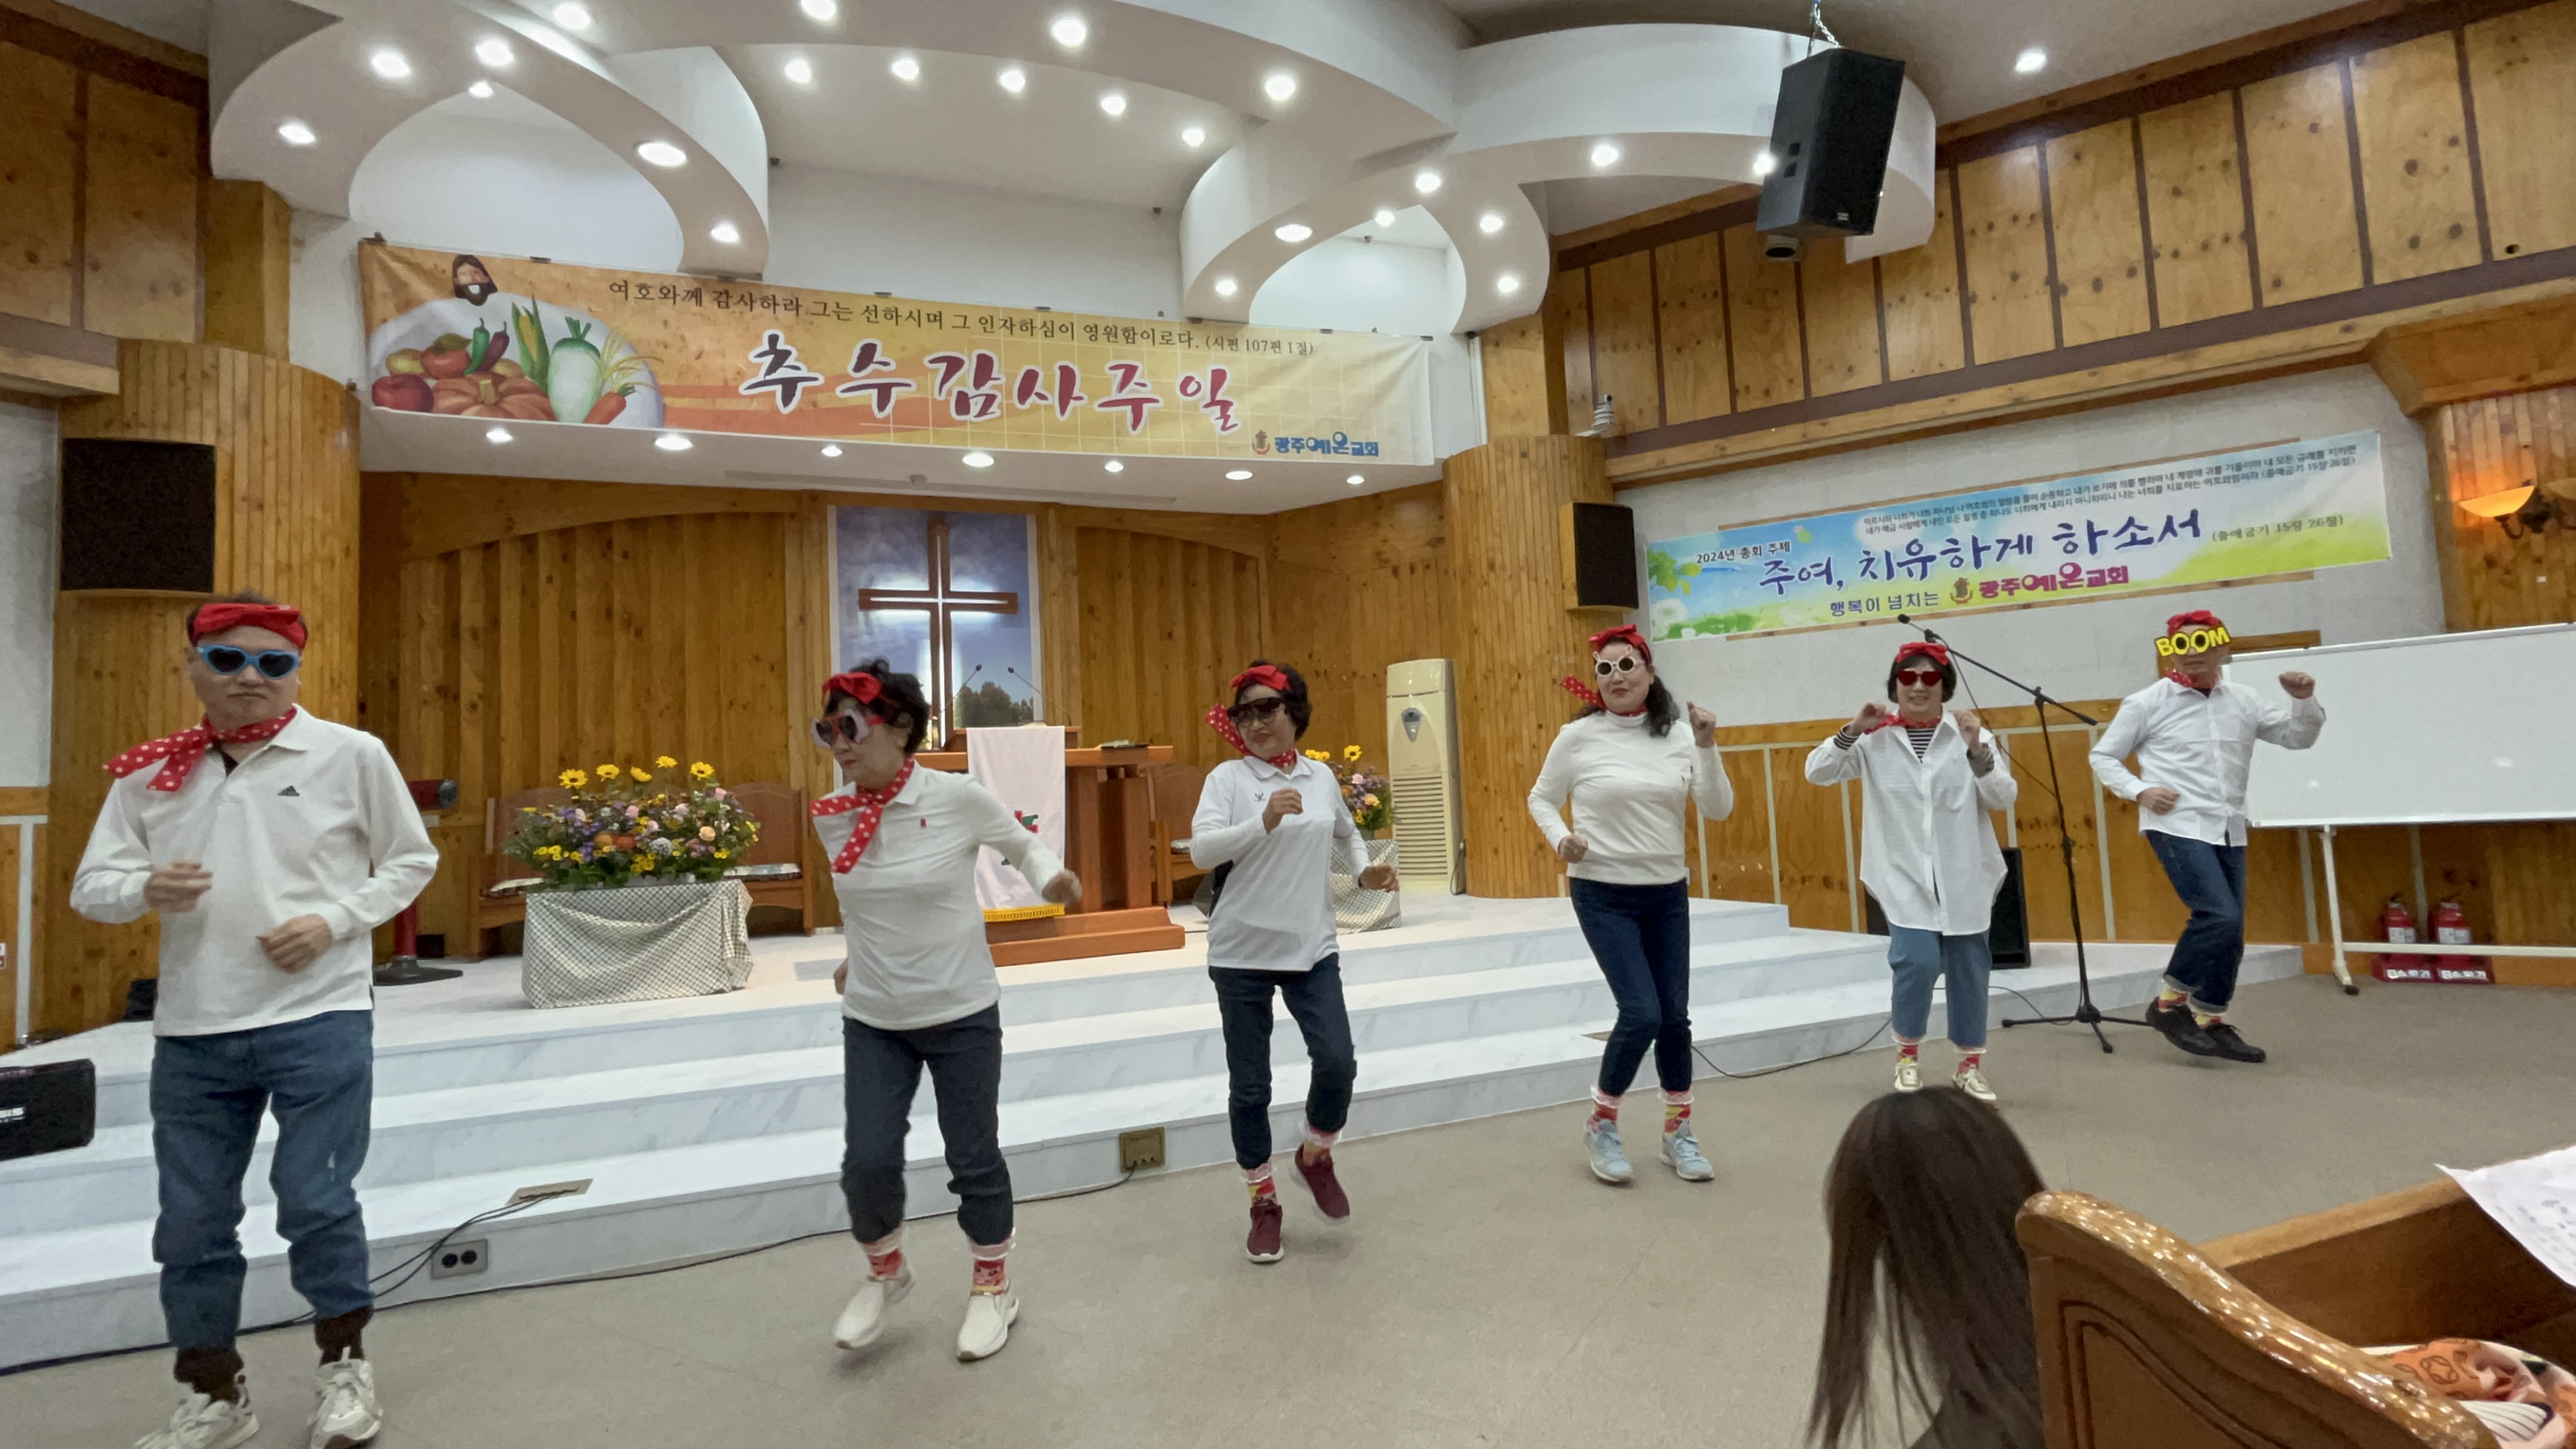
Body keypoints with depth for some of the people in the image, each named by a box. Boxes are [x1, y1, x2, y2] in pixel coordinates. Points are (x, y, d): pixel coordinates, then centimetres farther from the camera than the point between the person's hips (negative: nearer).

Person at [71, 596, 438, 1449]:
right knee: (191, 1223, 12)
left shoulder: (351, 754, -2)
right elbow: (91, 887, 10)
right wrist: (147, 888, -13)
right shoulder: (149, 772, 7)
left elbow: (411, 862, 4)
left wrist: (334, 922, -11)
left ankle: (345, 1362, 22)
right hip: (192, 1033, 4)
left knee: (315, 1201, -2)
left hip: (320, 1019, -4)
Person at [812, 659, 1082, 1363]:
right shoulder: (832, 817, -5)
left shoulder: (957, 797, -17)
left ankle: (993, 1285, 34)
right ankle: (885, 1272, 31)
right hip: (871, 1019, 3)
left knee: (973, 1157, 8)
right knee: (868, 1160, -2)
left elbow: (1023, 842, 0)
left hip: (963, 1014, -3)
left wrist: (1052, 879, -19)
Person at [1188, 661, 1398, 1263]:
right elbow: (1201, 851, -21)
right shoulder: (1227, 778, -7)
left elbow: (1345, 833, 25)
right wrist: (1263, 822, -34)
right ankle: (1264, 1202, 27)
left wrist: (1365, 871, 7)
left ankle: (1316, 1155, 25)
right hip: (1242, 955, -3)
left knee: (1337, 1062, -7)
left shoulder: (1321, 776, 7)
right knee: (1249, 1086, 6)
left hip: (1312, 950, 3)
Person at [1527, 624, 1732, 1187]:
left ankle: (1678, 1131, 30)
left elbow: (1718, 810, -2)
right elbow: (1541, 799, 4)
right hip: (1602, 893, -3)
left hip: (1668, 893, 4)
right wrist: (1560, 838, -15)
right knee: (1641, 1012, -11)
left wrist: (1708, 748, -14)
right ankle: (1600, 1124, 12)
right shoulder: (1578, 736, -7)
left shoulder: (1677, 736, 0)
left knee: (1674, 1016, 9)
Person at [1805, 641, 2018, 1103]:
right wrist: (1853, 731, -14)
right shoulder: (1875, 741, 1)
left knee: (1968, 969, 9)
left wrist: (1979, 752, -18)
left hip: (1963, 876, 2)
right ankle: (1908, 1054, 11)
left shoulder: (1969, 735, 2)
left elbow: (2005, 798, -3)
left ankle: (1971, 1066, 29)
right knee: (1918, 961, -15)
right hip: (1905, 876, -1)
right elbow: (1817, 772, -2)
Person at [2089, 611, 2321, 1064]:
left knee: (2230, 933, 9)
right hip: (2178, 827, -6)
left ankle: (2212, 1021, 24)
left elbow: (2298, 737, 17)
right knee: (2220, 917, -19)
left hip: (2229, 831, 6)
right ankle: (2169, 1003, -1)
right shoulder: (2147, 703, -5)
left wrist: (2304, 701, -2)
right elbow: (2103, 756, 0)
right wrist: (2139, 791, -15)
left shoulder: (2242, 700, 8)